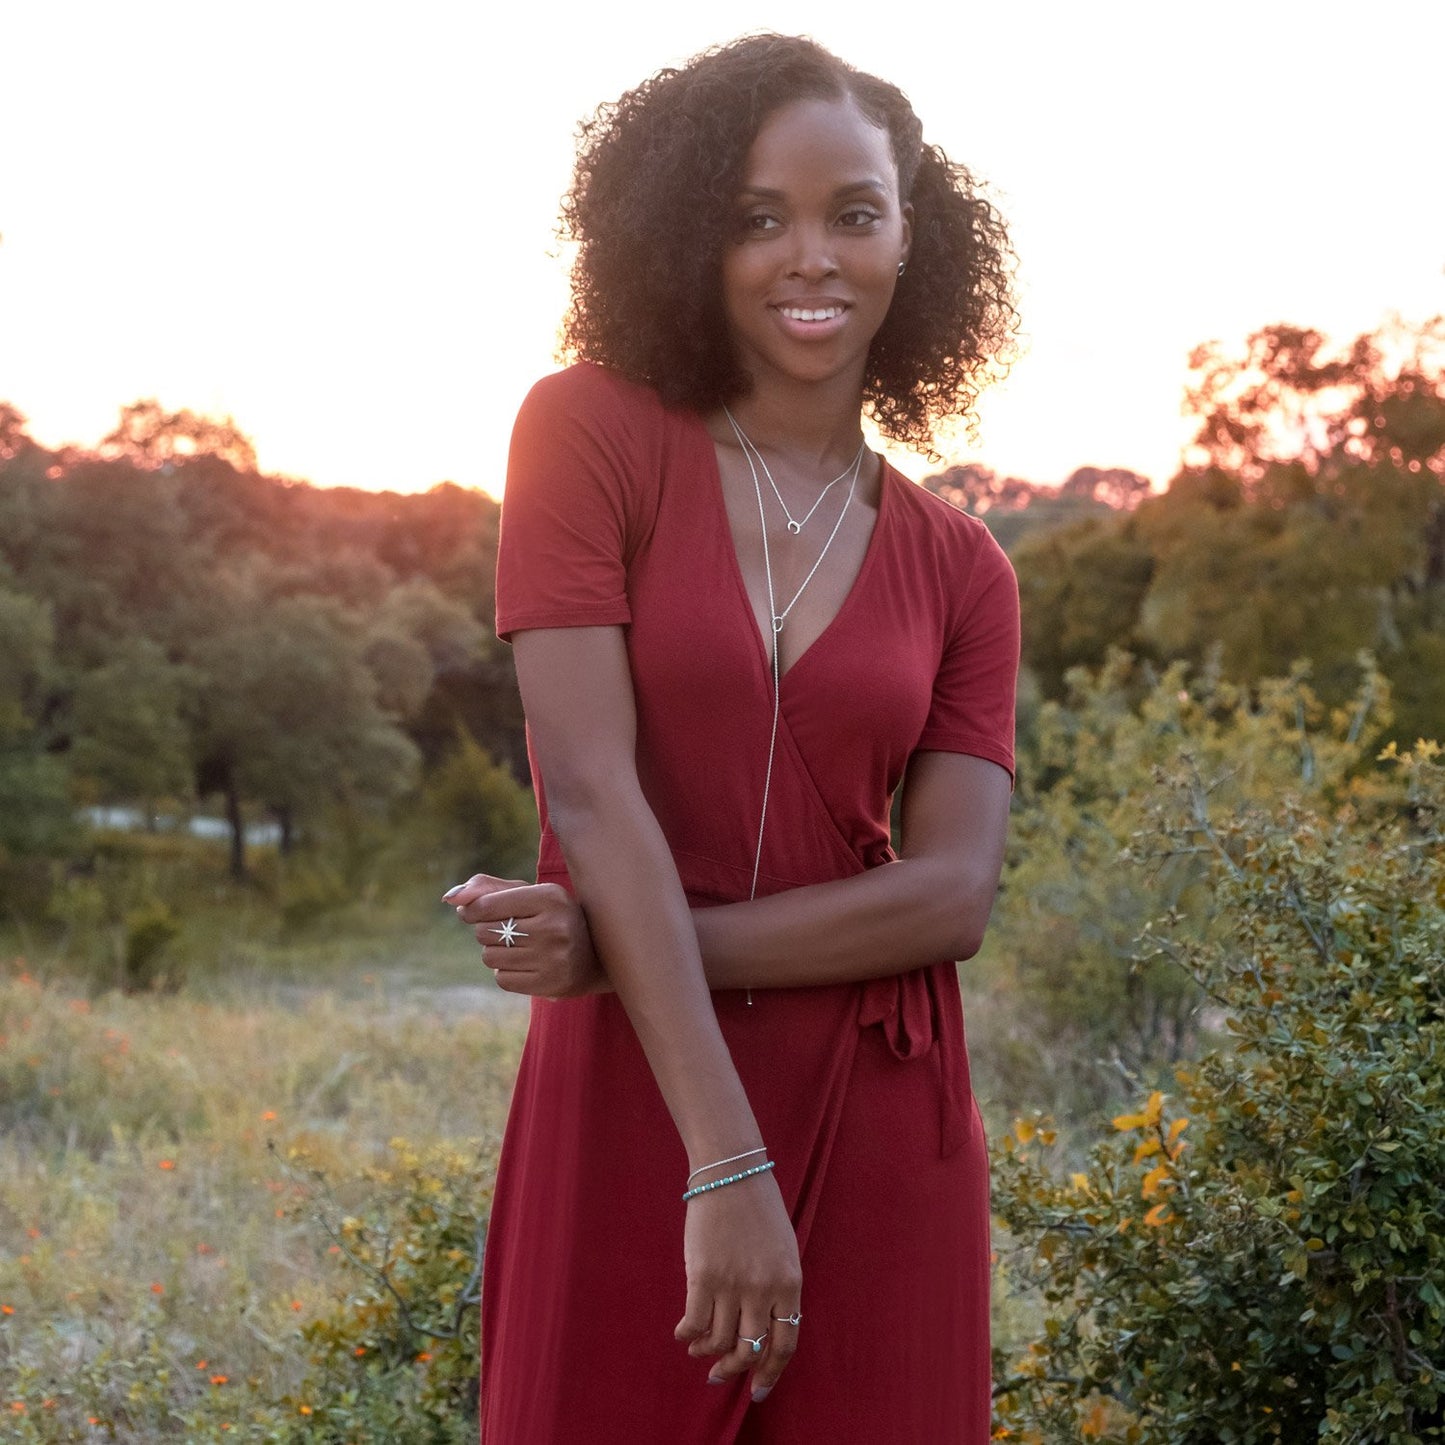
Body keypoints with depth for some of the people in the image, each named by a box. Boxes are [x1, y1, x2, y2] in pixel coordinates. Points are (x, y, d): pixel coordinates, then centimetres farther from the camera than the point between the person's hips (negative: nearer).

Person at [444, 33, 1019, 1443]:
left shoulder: (960, 570, 6)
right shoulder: (590, 431, -3)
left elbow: (952, 895, -4)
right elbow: (591, 795, -13)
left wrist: (639, 945, -17)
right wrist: (726, 1165, -20)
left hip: (880, 1123, 3)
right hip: (625, 1110, -2)